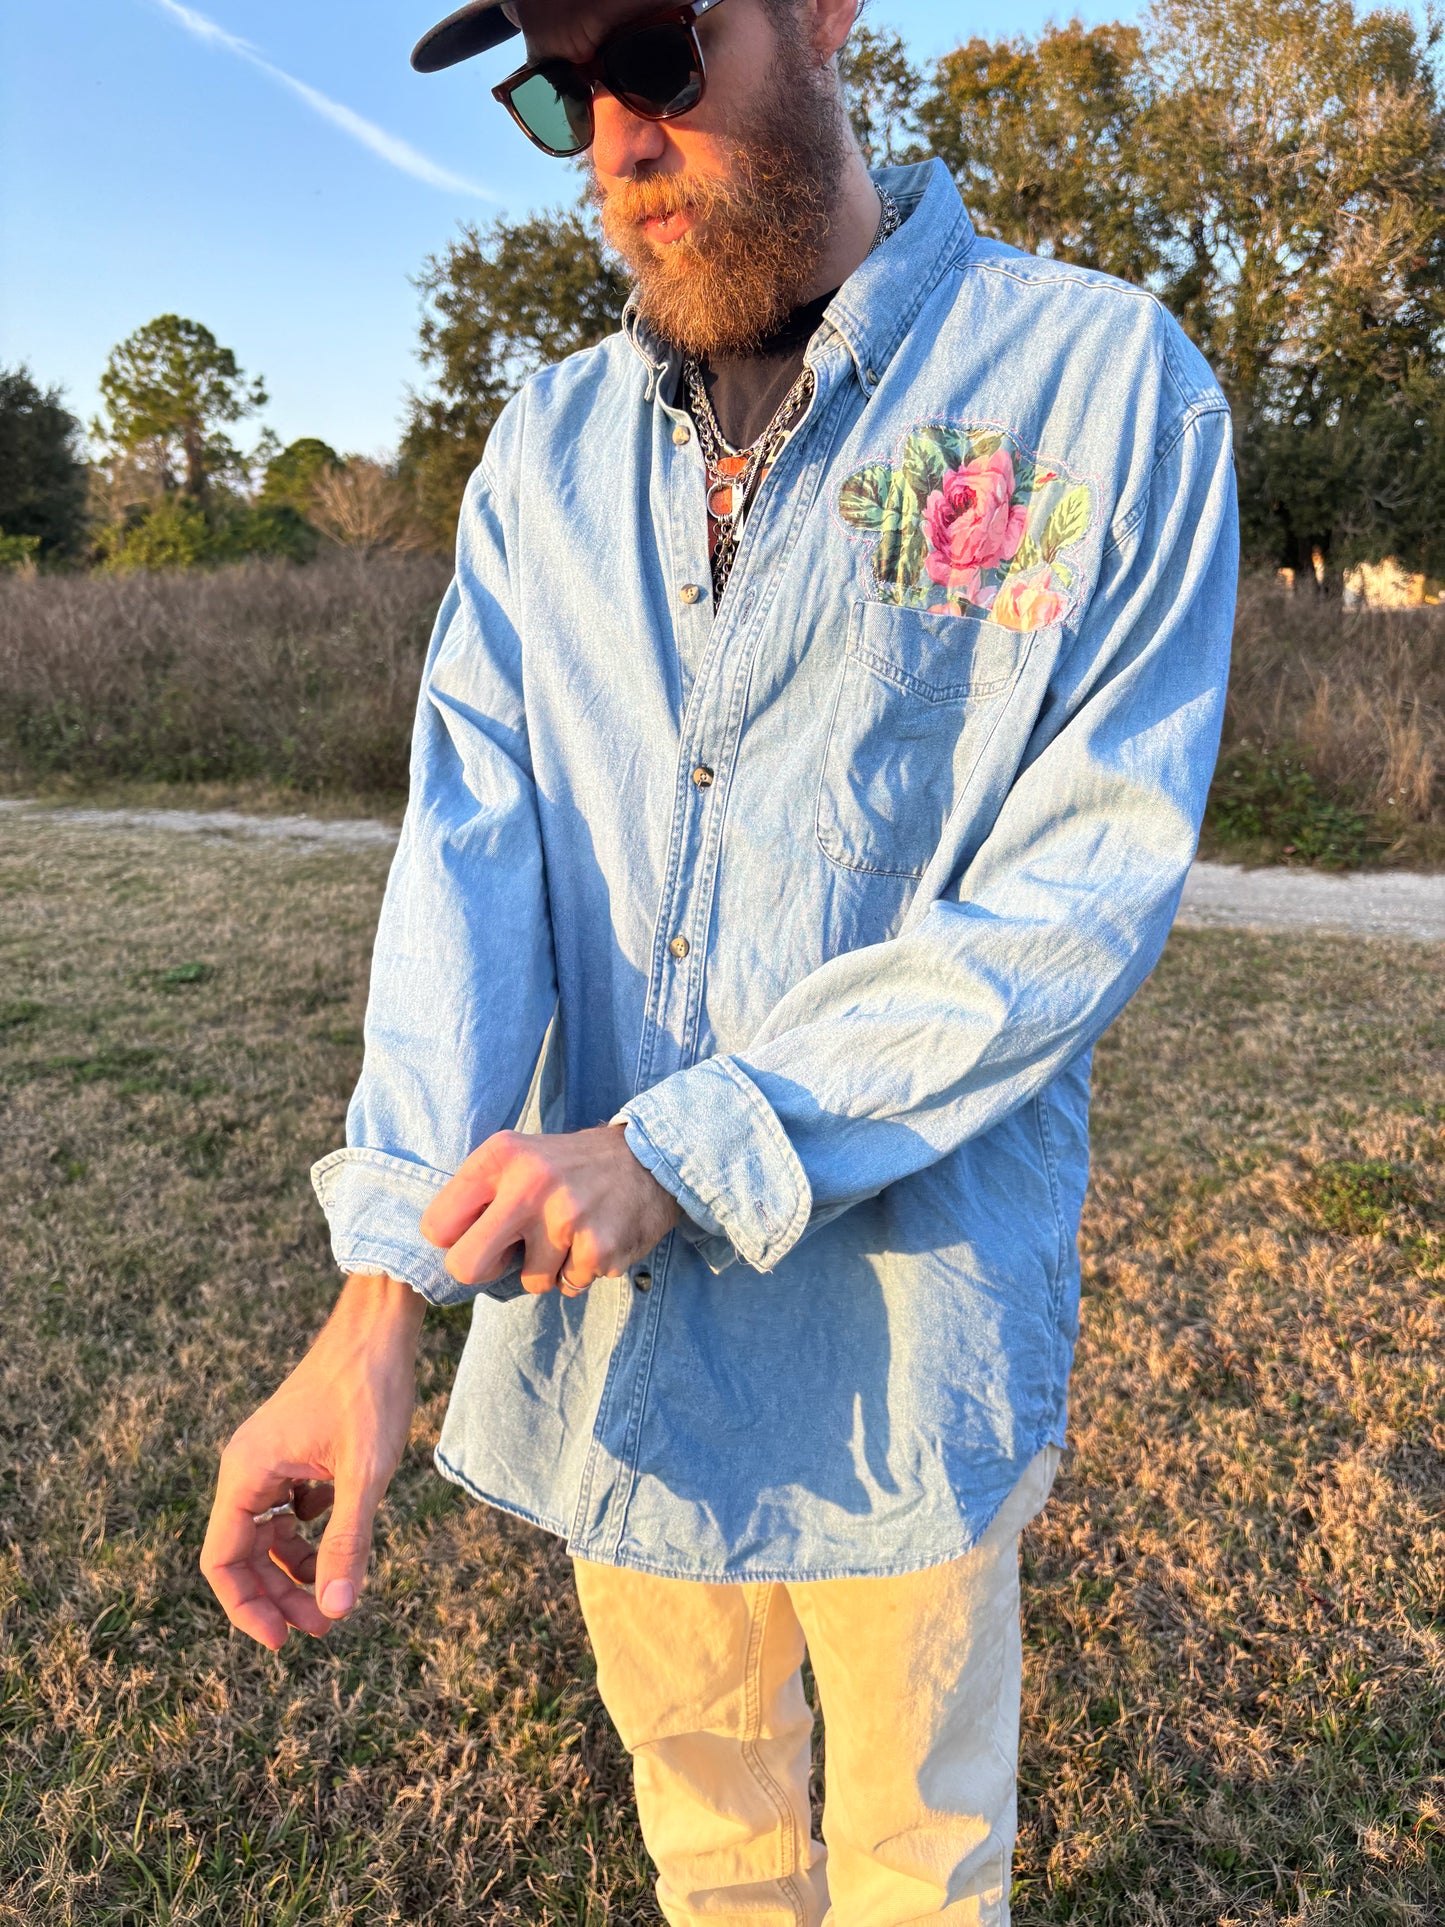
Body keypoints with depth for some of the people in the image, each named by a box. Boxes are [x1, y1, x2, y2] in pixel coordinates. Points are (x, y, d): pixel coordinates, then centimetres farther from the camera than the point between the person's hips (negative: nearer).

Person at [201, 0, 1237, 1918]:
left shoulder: (1104, 387, -9)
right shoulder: (547, 452, 4)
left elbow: (1084, 890, -15)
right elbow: (471, 843, -7)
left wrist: (672, 1151, -23)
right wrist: (379, 1293, -19)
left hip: (906, 1328, -3)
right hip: (600, 1319, 4)